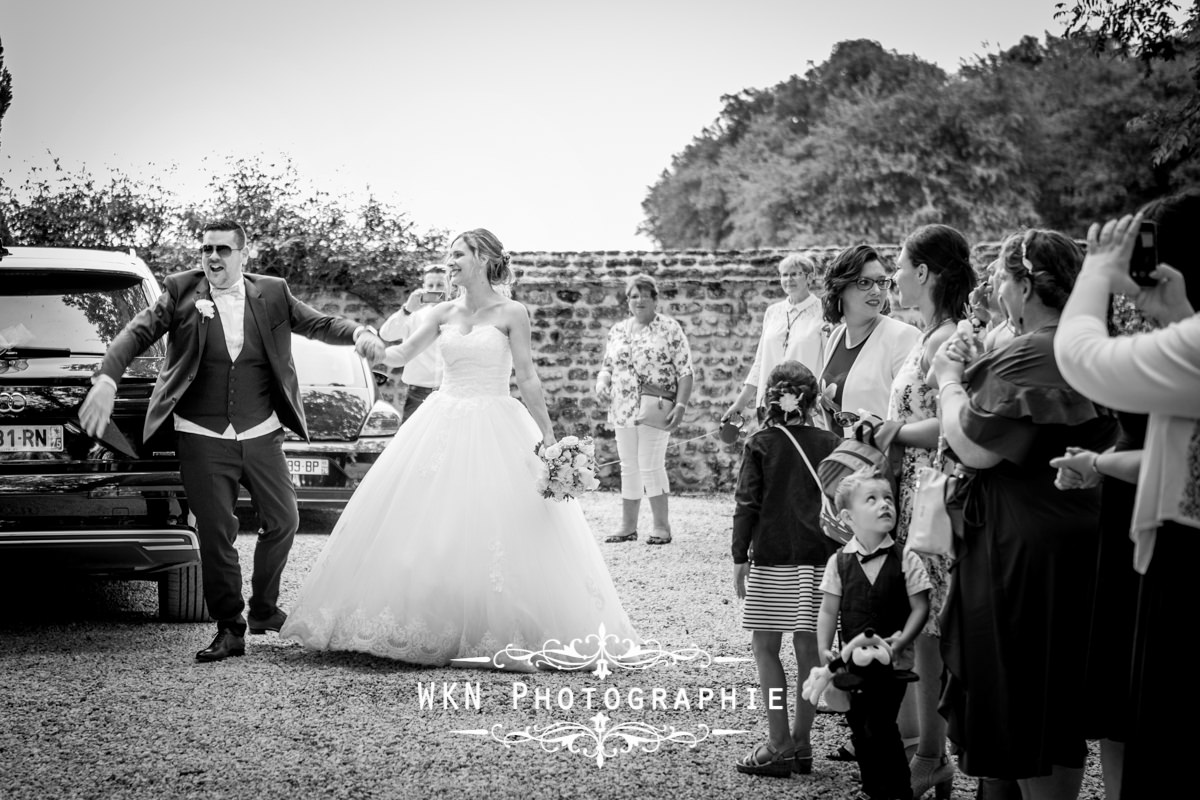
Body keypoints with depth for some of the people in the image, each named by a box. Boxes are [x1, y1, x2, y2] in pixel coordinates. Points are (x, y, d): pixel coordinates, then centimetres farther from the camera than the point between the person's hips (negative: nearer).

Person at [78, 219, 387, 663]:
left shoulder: (272, 293, 4)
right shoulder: (181, 292, -2)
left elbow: (319, 323, 5)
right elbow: (137, 333, -8)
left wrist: (358, 332, -16)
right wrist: (106, 380, -24)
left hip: (262, 434, 2)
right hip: (203, 438, -2)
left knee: (283, 520, 7)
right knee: (215, 535, 0)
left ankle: (263, 609, 29)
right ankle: (228, 629, 13)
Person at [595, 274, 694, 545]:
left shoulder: (670, 329, -1)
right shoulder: (618, 330, 13)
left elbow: (685, 373, -4)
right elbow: (607, 366, 20)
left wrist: (681, 405, -14)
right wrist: (601, 383, -2)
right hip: (623, 410, 5)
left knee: (651, 466, -10)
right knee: (629, 468, 9)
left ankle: (661, 526, -2)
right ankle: (628, 527, 15)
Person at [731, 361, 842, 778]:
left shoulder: (761, 445, -2)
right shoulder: (831, 445, 5)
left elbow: (747, 505, -5)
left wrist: (740, 558, 1)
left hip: (772, 556, -3)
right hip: (820, 556, 3)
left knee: (766, 647, 2)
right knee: (809, 647, 8)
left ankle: (779, 745, -4)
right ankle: (801, 743, 13)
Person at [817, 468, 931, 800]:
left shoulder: (905, 560, -5)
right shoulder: (839, 562, 0)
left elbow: (920, 606, -3)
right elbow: (829, 610, 2)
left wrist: (903, 639, -16)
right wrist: (824, 649, -9)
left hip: (892, 660, -3)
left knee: (880, 725, -9)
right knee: (858, 725, 8)